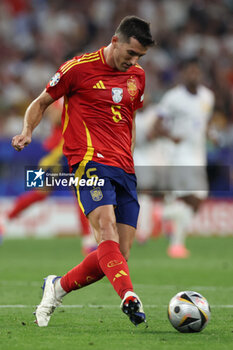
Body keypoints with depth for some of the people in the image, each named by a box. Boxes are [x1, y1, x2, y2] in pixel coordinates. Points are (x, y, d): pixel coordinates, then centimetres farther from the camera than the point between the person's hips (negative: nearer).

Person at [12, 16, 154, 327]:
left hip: (125, 170, 6)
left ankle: (56, 288, 18)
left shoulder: (137, 76, 17)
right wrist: (27, 132, -8)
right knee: (107, 230, -28)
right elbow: (41, 102, 9)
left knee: (117, 256, -2)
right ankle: (129, 298, -46)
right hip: (90, 161, -6)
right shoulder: (79, 68, 0)